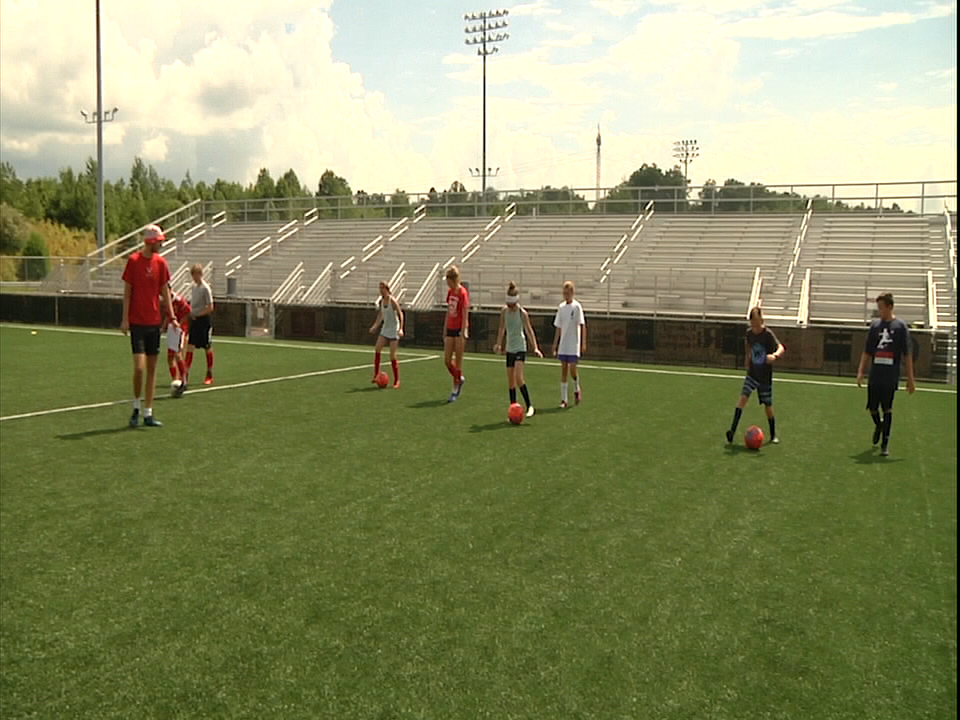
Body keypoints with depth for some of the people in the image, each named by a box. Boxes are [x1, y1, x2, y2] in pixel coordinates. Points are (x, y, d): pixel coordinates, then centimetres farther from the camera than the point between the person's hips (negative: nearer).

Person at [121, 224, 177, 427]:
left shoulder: (161, 262, 6)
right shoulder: (133, 260, -6)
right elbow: (127, 291, -4)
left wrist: (172, 316, 1)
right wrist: (125, 319, -7)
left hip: (154, 321, 5)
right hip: (137, 322, -5)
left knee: (152, 368, 6)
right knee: (139, 366, -11)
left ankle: (148, 414, 13)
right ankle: (136, 407, 11)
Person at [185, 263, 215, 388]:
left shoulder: (206, 288, -11)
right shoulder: (193, 287, 10)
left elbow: (210, 308, -14)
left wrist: (196, 314, -16)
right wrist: (190, 312, 2)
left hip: (203, 320, -6)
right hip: (194, 320, 6)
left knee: (208, 348, 4)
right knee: (190, 346, 0)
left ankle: (209, 375, 15)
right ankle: (185, 374, -1)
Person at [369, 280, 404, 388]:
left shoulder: (392, 300, -15)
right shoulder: (381, 301, 6)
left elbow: (400, 314, -18)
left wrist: (401, 329, -27)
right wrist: (375, 326, 10)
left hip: (394, 330, -6)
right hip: (385, 329, 6)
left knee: (392, 355, -7)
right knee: (377, 349, -11)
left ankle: (397, 380, 3)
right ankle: (376, 375, -4)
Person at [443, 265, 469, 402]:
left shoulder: (463, 293, -13)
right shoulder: (450, 292, 8)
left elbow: (465, 315, -15)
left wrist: (463, 333, -20)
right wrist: (445, 330, 17)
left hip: (459, 330, -7)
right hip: (450, 329, 7)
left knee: (458, 361, 1)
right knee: (447, 360, 7)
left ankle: (455, 390, 9)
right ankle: (460, 379, 30)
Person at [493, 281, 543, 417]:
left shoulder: (522, 313, -13)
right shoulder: (504, 310, 0)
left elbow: (529, 330, -11)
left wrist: (535, 347, -19)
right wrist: (499, 344, 18)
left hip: (520, 348, -5)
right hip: (509, 348, 5)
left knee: (518, 378, -17)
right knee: (510, 380, 5)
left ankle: (529, 406, -8)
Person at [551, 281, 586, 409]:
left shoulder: (577, 306, -6)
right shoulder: (561, 307, 9)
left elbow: (582, 326, -10)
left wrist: (583, 343, -18)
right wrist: (555, 345, 12)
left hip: (574, 345, -4)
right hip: (563, 346, 4)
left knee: (572, 369, -8)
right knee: (563, 370, 2)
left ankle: (576, 390, 21)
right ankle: (563, 399, 6)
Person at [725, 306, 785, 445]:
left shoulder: (768, 334, -18)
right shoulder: (749, 332, -3)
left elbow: (781, 348, -31)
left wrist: (774, 355, -50)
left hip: (765, 377, -3)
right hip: (752, 374, 3)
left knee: (768, 405, 5)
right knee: (743, 397, -15)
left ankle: (773, 435, 24)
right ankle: (733, 430, -20)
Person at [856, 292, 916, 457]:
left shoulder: (900, 326, -2)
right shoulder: (875, 325, 7)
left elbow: (907, 355, 0)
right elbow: (867, 352, 11)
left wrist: (910, 378, -3)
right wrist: (860, 372, 3)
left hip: (891, 376, -3)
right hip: (875, 375, 3)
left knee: (887, 409, -3)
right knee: (872, 408, 9)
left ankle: (884, 445, 4)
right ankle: (878, 425, 42)